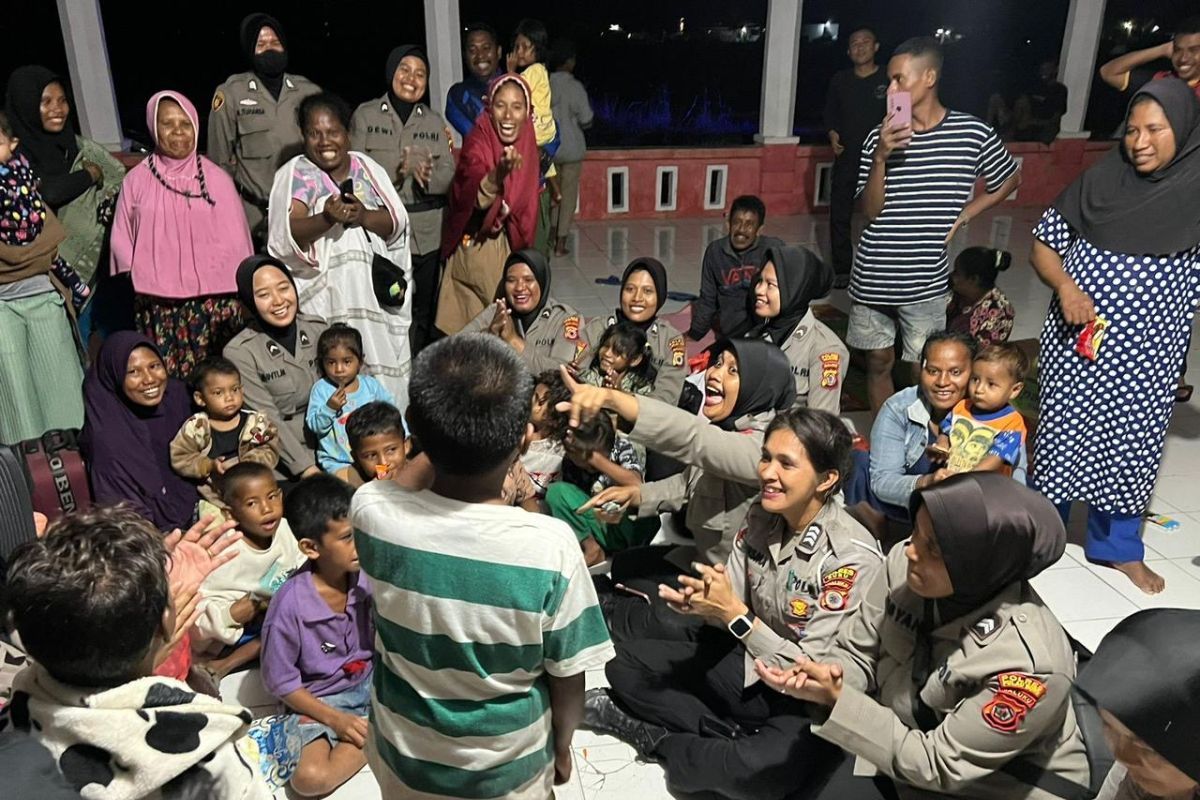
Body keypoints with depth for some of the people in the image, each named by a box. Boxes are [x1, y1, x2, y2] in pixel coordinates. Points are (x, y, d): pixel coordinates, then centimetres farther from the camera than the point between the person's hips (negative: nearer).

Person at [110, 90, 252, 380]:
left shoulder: (216, 178, 6)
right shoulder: (136, 180, 7)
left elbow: (235, 242, 5)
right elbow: (123, 241, 10)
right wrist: (144, 278, -2)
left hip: (213, 302, 0)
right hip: (158, 307, 1)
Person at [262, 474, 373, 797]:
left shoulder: (367, 577, -16)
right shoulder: (291, 605, -24)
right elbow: (280, 682, -12)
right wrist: (335, 719, -15)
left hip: (370, 680, 3)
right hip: (319, 699, -3)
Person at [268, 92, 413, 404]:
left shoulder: (366, 167, 12)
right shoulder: (295, 174, 3)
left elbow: (397, 223, 3)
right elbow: (288, 234, -12)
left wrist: (363, 216, -17)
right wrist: (326, 218, -31)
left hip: (376, 289, 3)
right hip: (323, 294, -3)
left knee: (383, 368, 2)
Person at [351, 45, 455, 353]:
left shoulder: (434, 121, 15)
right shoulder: (365, 115, 5)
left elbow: (449, 176, 7)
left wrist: (428, 177, -15)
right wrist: (393, 174, -20)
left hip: (427, 235, 3)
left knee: (422, 316, 7)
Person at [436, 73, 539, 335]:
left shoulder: (525, 146, 2)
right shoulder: (478, 143, -17)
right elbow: (475, 199, -36)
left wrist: (521, 252, 14)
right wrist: (498, 174, -54)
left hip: (509, 248, 6)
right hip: (475, 247, -6)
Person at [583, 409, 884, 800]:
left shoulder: (854, 558, -24)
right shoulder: (760, 517, -5)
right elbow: (731, 612, 2)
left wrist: (736, 616, -26)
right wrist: (702, 603, -21)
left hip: (806, 703, -6)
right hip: (745, 664, 7)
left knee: (766, 766, -37)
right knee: (624, 663, 2)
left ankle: (658, 740, -9)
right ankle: (729, 736, -8)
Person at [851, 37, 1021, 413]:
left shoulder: (973, 133, -5)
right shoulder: (881, 136, -2)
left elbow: (1010, 179, 13)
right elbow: (871, 211, -6)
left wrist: (963, 215, 1)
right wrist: (881, 157, -18)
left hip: (925, 280, -2)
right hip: (873, 276, 2)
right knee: (878, 361, 12)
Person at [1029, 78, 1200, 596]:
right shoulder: (1099, 182, -4)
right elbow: (1043, 245, 2)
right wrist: (1064, 286, -15)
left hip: (1146, 356, 1)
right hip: (1075, 343, 0)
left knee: (1131, 446, 12)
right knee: (1060, 436, 11)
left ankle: (1118, 547, 32)